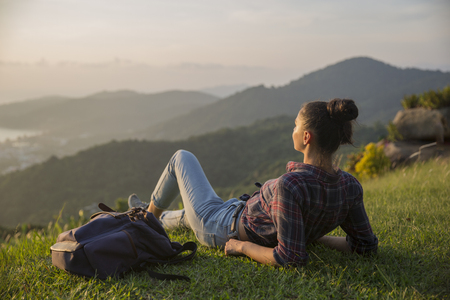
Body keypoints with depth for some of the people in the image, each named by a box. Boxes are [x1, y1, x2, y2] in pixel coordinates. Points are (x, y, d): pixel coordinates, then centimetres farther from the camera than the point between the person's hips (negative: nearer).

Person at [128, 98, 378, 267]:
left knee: (182, 158, 19)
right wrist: (315, 236, -2)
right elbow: (366, 245, -10)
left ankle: (149, 215, 44)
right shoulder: (350, 187, -20)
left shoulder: (291, 185, -41)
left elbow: (290, 258, -39)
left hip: (219, 230, -6)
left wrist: (243, 246, -23)